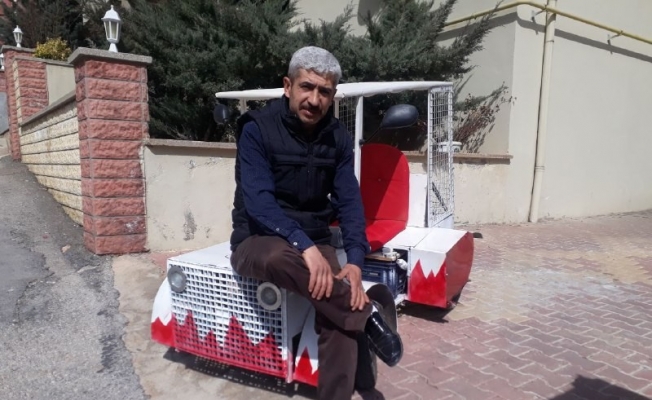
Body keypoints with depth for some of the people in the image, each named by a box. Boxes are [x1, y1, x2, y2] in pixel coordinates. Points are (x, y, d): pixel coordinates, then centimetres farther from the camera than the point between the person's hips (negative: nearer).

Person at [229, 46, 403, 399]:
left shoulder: (338, 137, 2)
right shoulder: (257, 129, -11)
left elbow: (349, 201, -3)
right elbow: (257, 201, -21)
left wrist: (355, 260, -19)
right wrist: (303, 245, -35)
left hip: (315, 243, 3)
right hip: (258, 241, -3)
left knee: (340, 321, -22)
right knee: (278, 257, -39)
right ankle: (367, 315, -20)